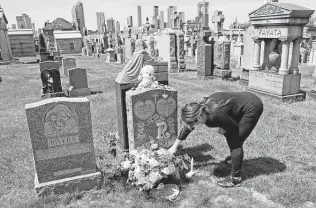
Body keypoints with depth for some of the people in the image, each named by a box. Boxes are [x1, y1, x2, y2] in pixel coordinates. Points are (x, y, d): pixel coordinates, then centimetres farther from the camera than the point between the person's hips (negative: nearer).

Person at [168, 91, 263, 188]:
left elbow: (235, 126, -18)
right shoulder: (201, 108, -10)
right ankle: (234, 157, 47)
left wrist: (223, 129, 0)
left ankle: (235, 178, 6)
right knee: (228, 133, 21)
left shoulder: (215, 114, -34)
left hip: (253, 108, -8)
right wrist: (174, 146, 10)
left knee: (235, 142, -6)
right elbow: (187, 127, 4)